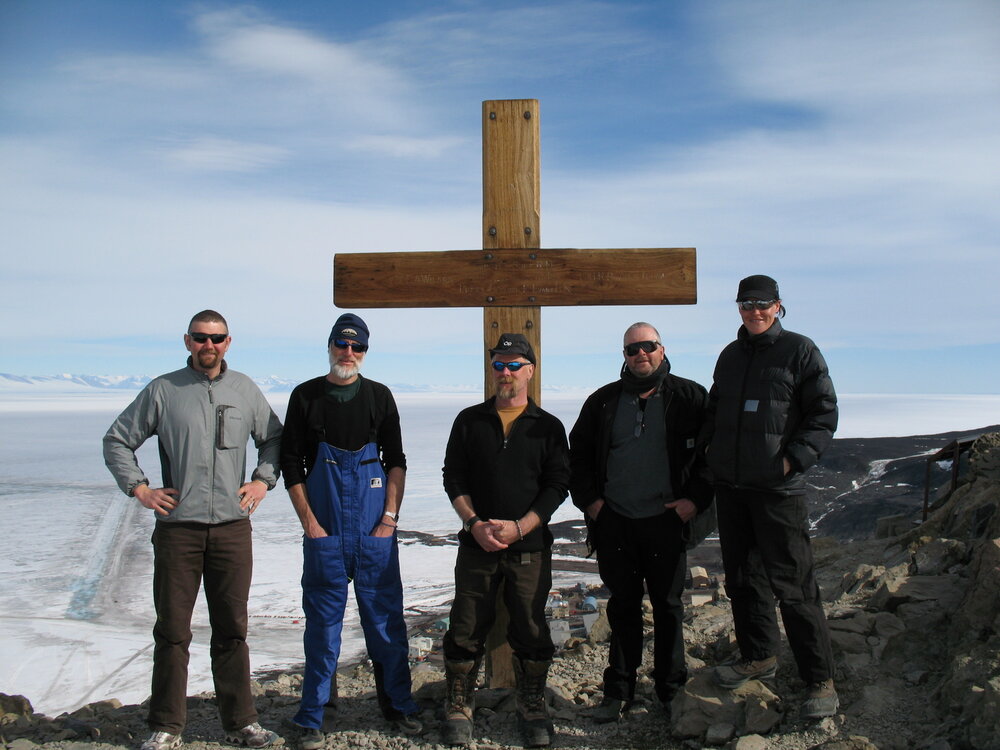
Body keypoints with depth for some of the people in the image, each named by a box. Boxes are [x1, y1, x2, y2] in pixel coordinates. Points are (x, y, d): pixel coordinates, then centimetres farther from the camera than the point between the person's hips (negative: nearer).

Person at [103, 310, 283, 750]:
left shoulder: (245, 390, 9)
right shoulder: (162, 390, 3)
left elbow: (274, 438, 21)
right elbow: (117, 441, 9)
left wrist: (263, 481, 8)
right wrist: (139, 489, 0)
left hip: (232, 527, 2)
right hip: (177, 527, -1)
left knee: (232, 630, 8)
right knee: (172, 631, 3)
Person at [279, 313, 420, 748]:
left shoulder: (379, 396, 7)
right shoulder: (305, 397, 3)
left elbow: (396, 462, 7)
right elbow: (291, 464, 3)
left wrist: (390, 517, -3)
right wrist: (309, 523, -4)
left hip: (375, 531, 1)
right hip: (324, 532, -1)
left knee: (385, 616, 6)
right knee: (322, 620, 4)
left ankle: (397, 705, 20)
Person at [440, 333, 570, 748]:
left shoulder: (548, 427, 4)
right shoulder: (470, 421, 7)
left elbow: (557, 485, -1)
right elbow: (453, 478, 5)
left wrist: (518, 527, -13)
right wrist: (474, 523, -10)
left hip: (530, 546, -1)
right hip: (476, 544, 1)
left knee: (531, 629, 6)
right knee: (466, 628, 4)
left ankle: (532, 707, 23)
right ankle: (458, 707, 19)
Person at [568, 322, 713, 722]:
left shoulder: (688, 398, 2)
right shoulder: (603, 401, 9)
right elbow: (578, 453, 15)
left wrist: (697, 498, -6)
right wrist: (588, 499, 5)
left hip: (665, 520, -2)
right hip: (614, 521, 2)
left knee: (668, 606, 7)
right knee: (623, 606, 10)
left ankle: (672, 690, 21)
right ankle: (619, 692, 20)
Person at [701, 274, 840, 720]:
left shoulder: (799, 350, -2)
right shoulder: (730, 355, 15)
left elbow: (824, 414, -5)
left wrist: (794, 459, -14)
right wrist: (708, 448, 10)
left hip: (777, 488, -6)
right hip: (729, 486, 6)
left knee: (792, 584, -5)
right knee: (741, 576, 14)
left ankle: (819, 680, 5)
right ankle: (758, 656, 30)